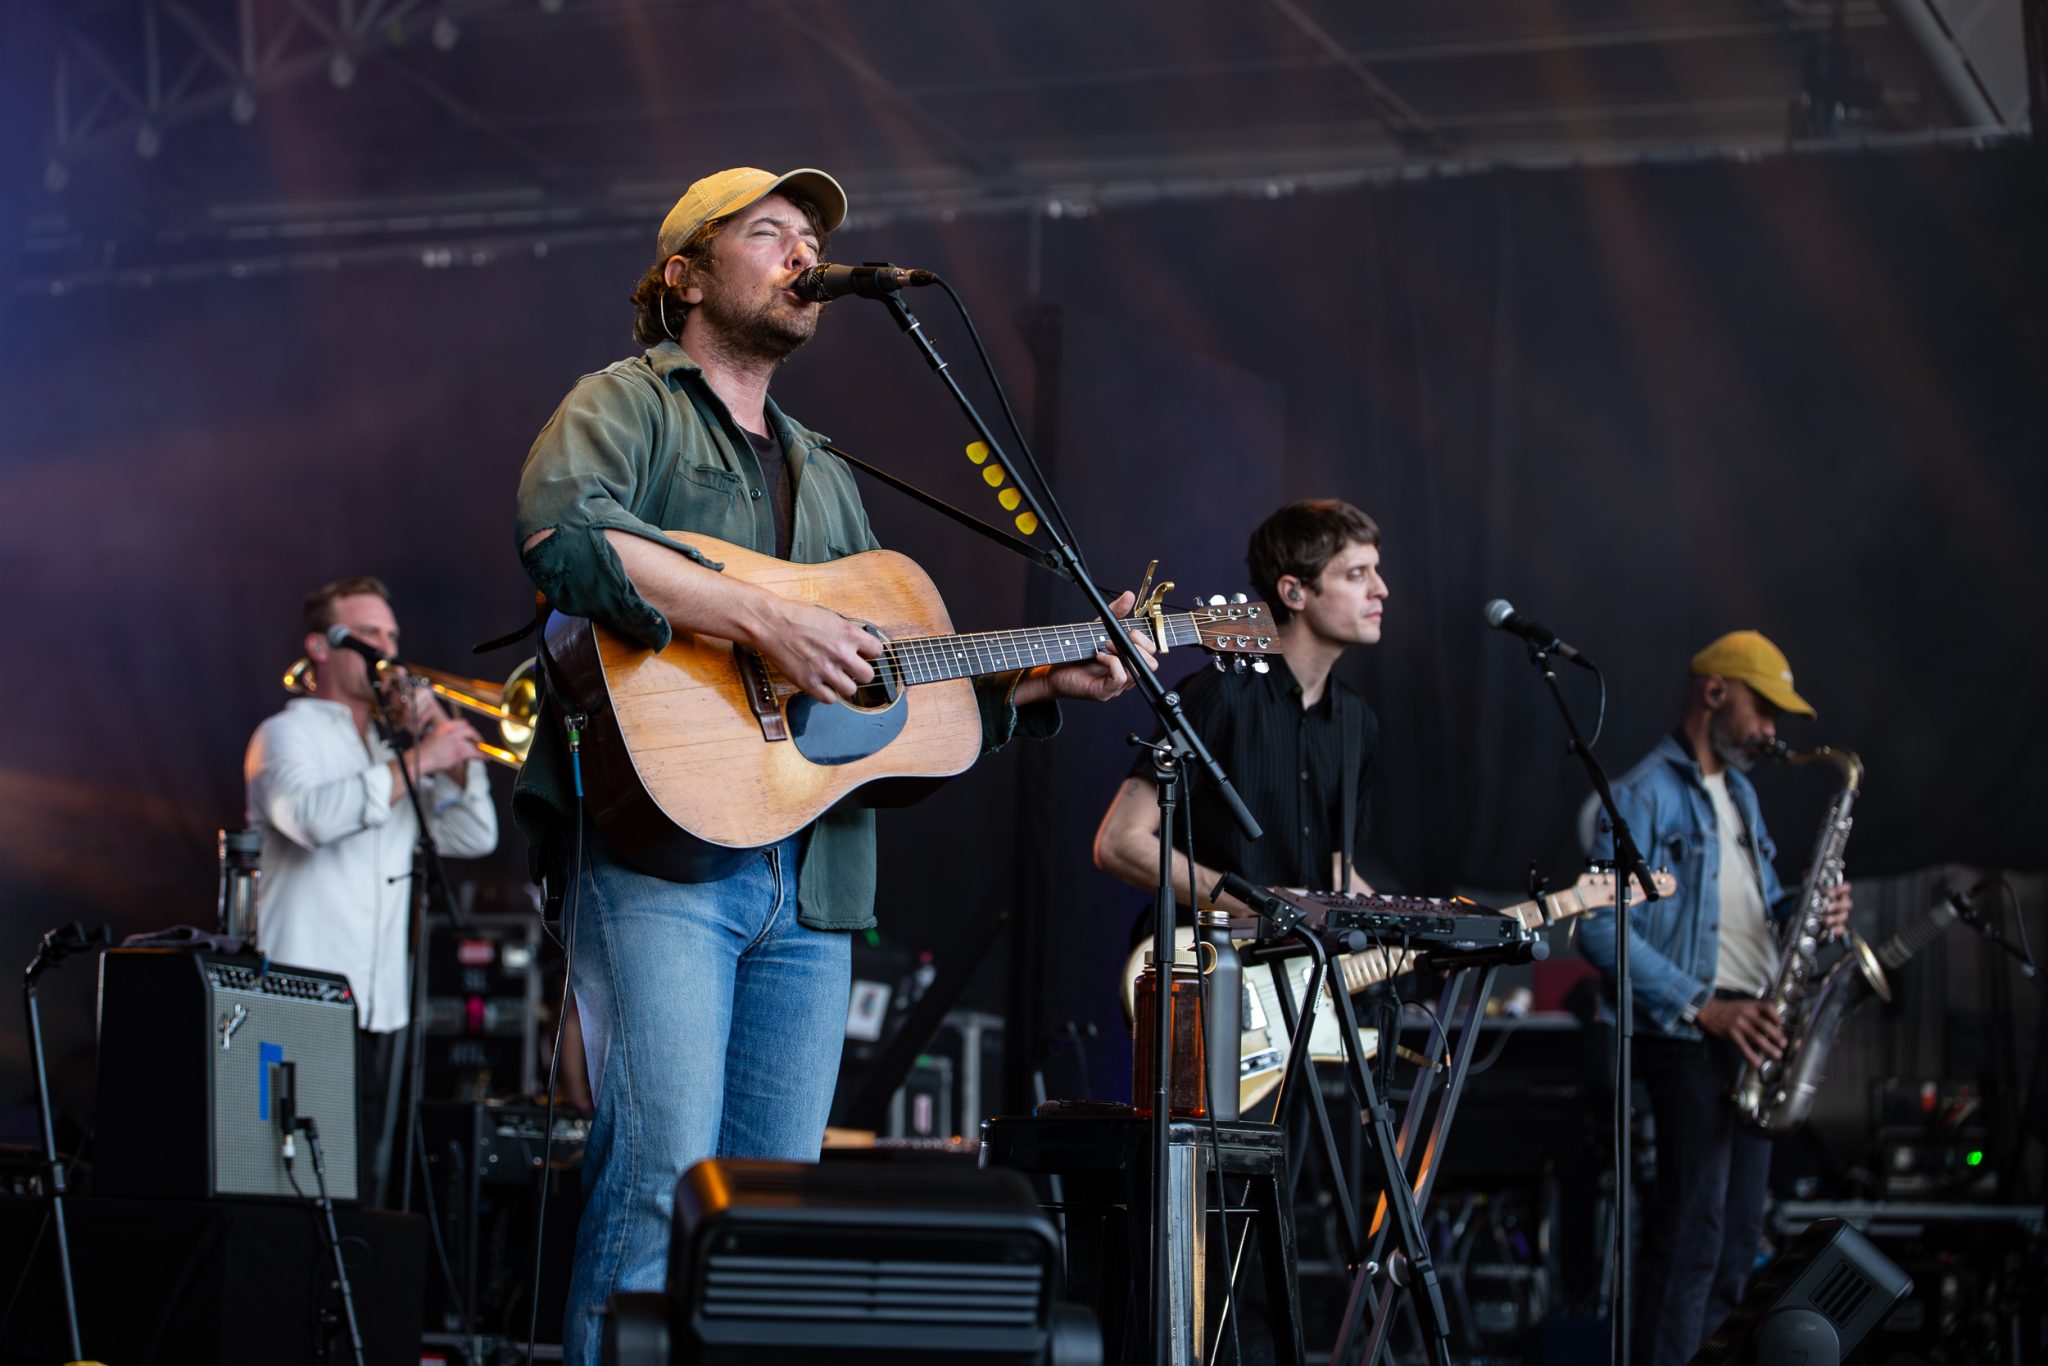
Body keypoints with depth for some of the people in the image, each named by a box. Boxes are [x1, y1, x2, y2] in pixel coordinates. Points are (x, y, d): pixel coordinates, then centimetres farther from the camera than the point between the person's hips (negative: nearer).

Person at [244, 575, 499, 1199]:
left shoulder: (395, 749, 23)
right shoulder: (288, 736, 2)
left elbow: (473, 836, 14)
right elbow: (315, 817, -20)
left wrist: (448, 745, 4)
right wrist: (419, 761, -17)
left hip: (380, 1007, 7)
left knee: (361, 1187, 4)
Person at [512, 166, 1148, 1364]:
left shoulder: (824, 476, 28)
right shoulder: (630, 404, 5)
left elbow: (894, 681, 29)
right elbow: (562, 532, -18)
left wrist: (1043, 683, 15)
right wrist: (766, 620, -21)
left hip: (808, 880, 7)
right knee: (664, 1173, -17)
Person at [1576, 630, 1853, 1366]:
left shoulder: (1740, 793, 20)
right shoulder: (1643, 794, -9)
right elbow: (1601, 928, -17)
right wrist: (1701, 1007, -23)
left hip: (1749, 1031, 9)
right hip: (1687, 1036, -9)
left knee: (1738, 1233, 9)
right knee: (1694, 1225, -13)